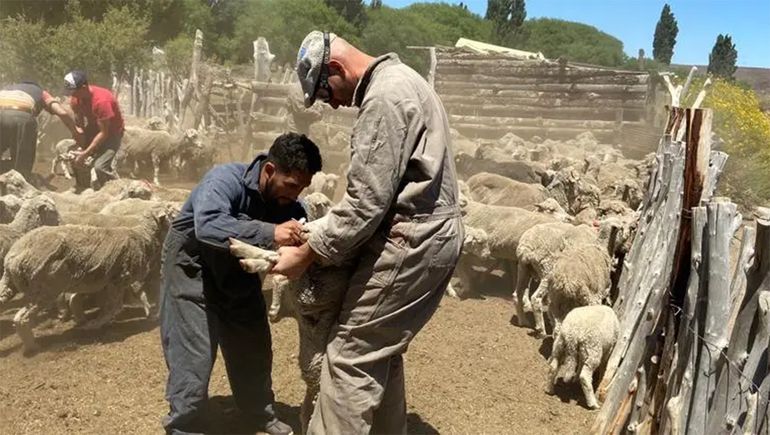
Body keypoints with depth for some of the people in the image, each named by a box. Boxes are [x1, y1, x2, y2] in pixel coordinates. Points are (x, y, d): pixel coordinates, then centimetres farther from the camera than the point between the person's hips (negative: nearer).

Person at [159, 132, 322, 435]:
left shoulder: (287, 204, -13)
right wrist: (269, 233, -57)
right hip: (192, 268, -6)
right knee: (193, 356, -9)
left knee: (254, 349, 14)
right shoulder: (226, 179, -32)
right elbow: (207, 227, -49)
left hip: (238, 272, 6)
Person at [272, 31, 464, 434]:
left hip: (410, 242, -10)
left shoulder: (385, 97, -16)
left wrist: (307, 253, -12)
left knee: (352, 357, -5)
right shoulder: (399, 81, 17)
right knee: (381, 353, 18)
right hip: (433, 235, 10)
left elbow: (368, 200, -20)